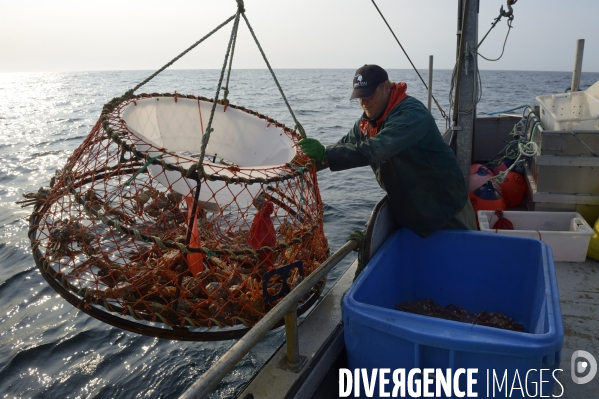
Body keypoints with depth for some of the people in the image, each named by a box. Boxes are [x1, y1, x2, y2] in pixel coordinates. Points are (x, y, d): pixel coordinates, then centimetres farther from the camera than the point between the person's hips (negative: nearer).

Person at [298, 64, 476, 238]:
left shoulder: (411, 114, -29)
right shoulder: (369, 120, -1)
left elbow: (373, 149, -41)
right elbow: (345, 145, -2)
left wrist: (326, 155, -43)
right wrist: (314, 158, -20)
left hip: (445, 207, -7)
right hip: (408, 209, 7)